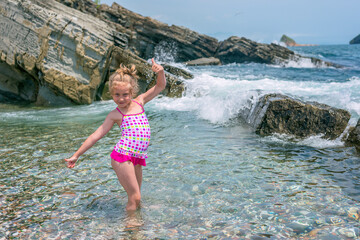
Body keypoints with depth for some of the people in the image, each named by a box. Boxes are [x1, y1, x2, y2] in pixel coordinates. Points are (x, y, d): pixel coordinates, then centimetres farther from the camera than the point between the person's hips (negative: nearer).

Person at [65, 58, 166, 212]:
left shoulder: (139, 101, 12)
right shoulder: (115, 114, 2)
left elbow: (160, 86, 17)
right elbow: (96, 135, 4)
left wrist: (160, 72, -4)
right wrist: (76, 155, 5)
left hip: (137, 157, 5)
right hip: (122, 155, -5)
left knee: (136, 197, 13)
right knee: (134, 197, -8)